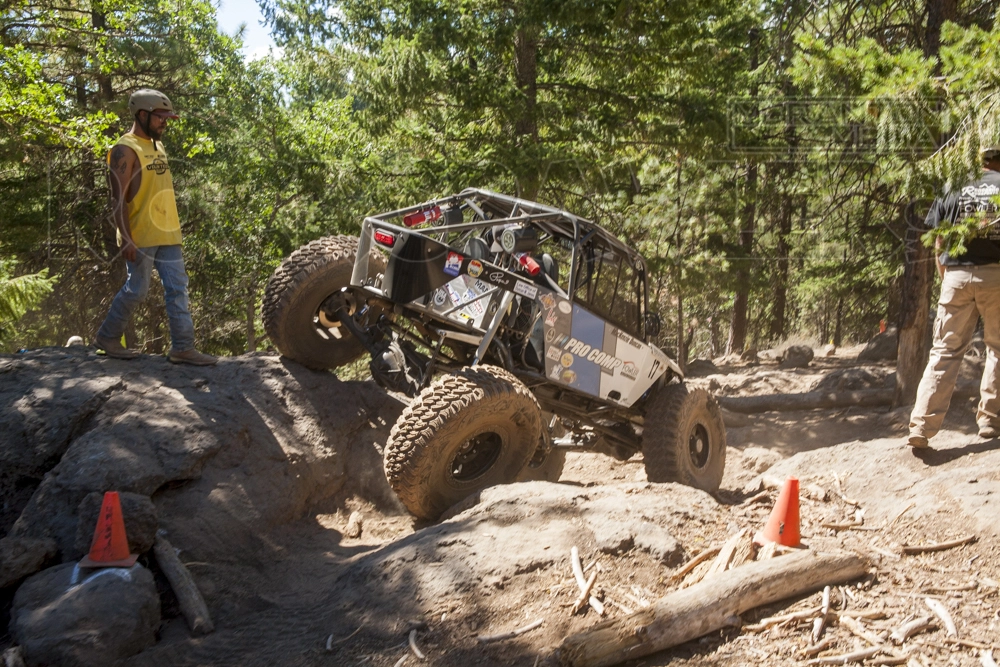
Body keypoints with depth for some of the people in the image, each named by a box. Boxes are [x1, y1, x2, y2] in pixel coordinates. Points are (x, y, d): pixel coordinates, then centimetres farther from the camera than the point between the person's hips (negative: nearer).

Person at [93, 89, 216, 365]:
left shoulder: (157, 146, 15)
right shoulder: (125, 150, -11)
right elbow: (118, 199, -15)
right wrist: (126, 239, -20)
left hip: (167, 234, 8)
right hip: (140, 237, -8)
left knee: (177, 288, 4)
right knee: (136, 290, 0)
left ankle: (182, 346, 6)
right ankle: (107, 337, 19)